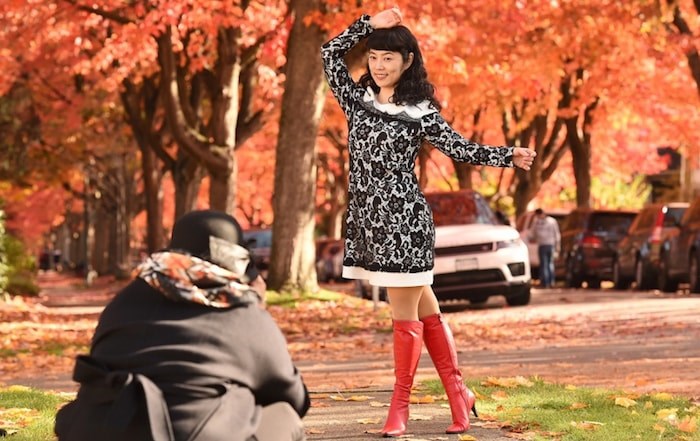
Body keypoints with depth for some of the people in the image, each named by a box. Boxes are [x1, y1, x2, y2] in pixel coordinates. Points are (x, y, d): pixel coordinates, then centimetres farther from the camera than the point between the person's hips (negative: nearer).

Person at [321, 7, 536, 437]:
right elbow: (330, 55, 5)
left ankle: (400, 406, 4)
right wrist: (370, 23, 0)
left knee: (407, 312, -1)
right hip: (367, 219, 5)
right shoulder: (358, 100, 9)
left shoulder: (420, 112, -2)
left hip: (404, 218, -5)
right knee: (424, 308, 10)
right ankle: (458, 394, 16)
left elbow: (461, 148, -1)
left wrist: (508, 156, -12)